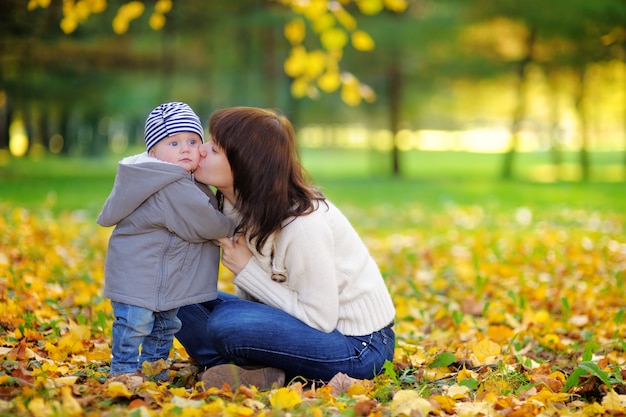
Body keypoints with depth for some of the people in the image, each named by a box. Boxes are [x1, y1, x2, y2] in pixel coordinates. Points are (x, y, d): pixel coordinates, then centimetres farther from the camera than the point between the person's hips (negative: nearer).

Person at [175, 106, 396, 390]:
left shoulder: (303, 224, -27)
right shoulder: (241, 204, -2)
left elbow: (320, 320, -22)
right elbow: (253, 297, 5)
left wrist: (247, 269, -20)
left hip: (358, 346, -9)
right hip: (306, 321, 9)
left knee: (227, 322, -31)